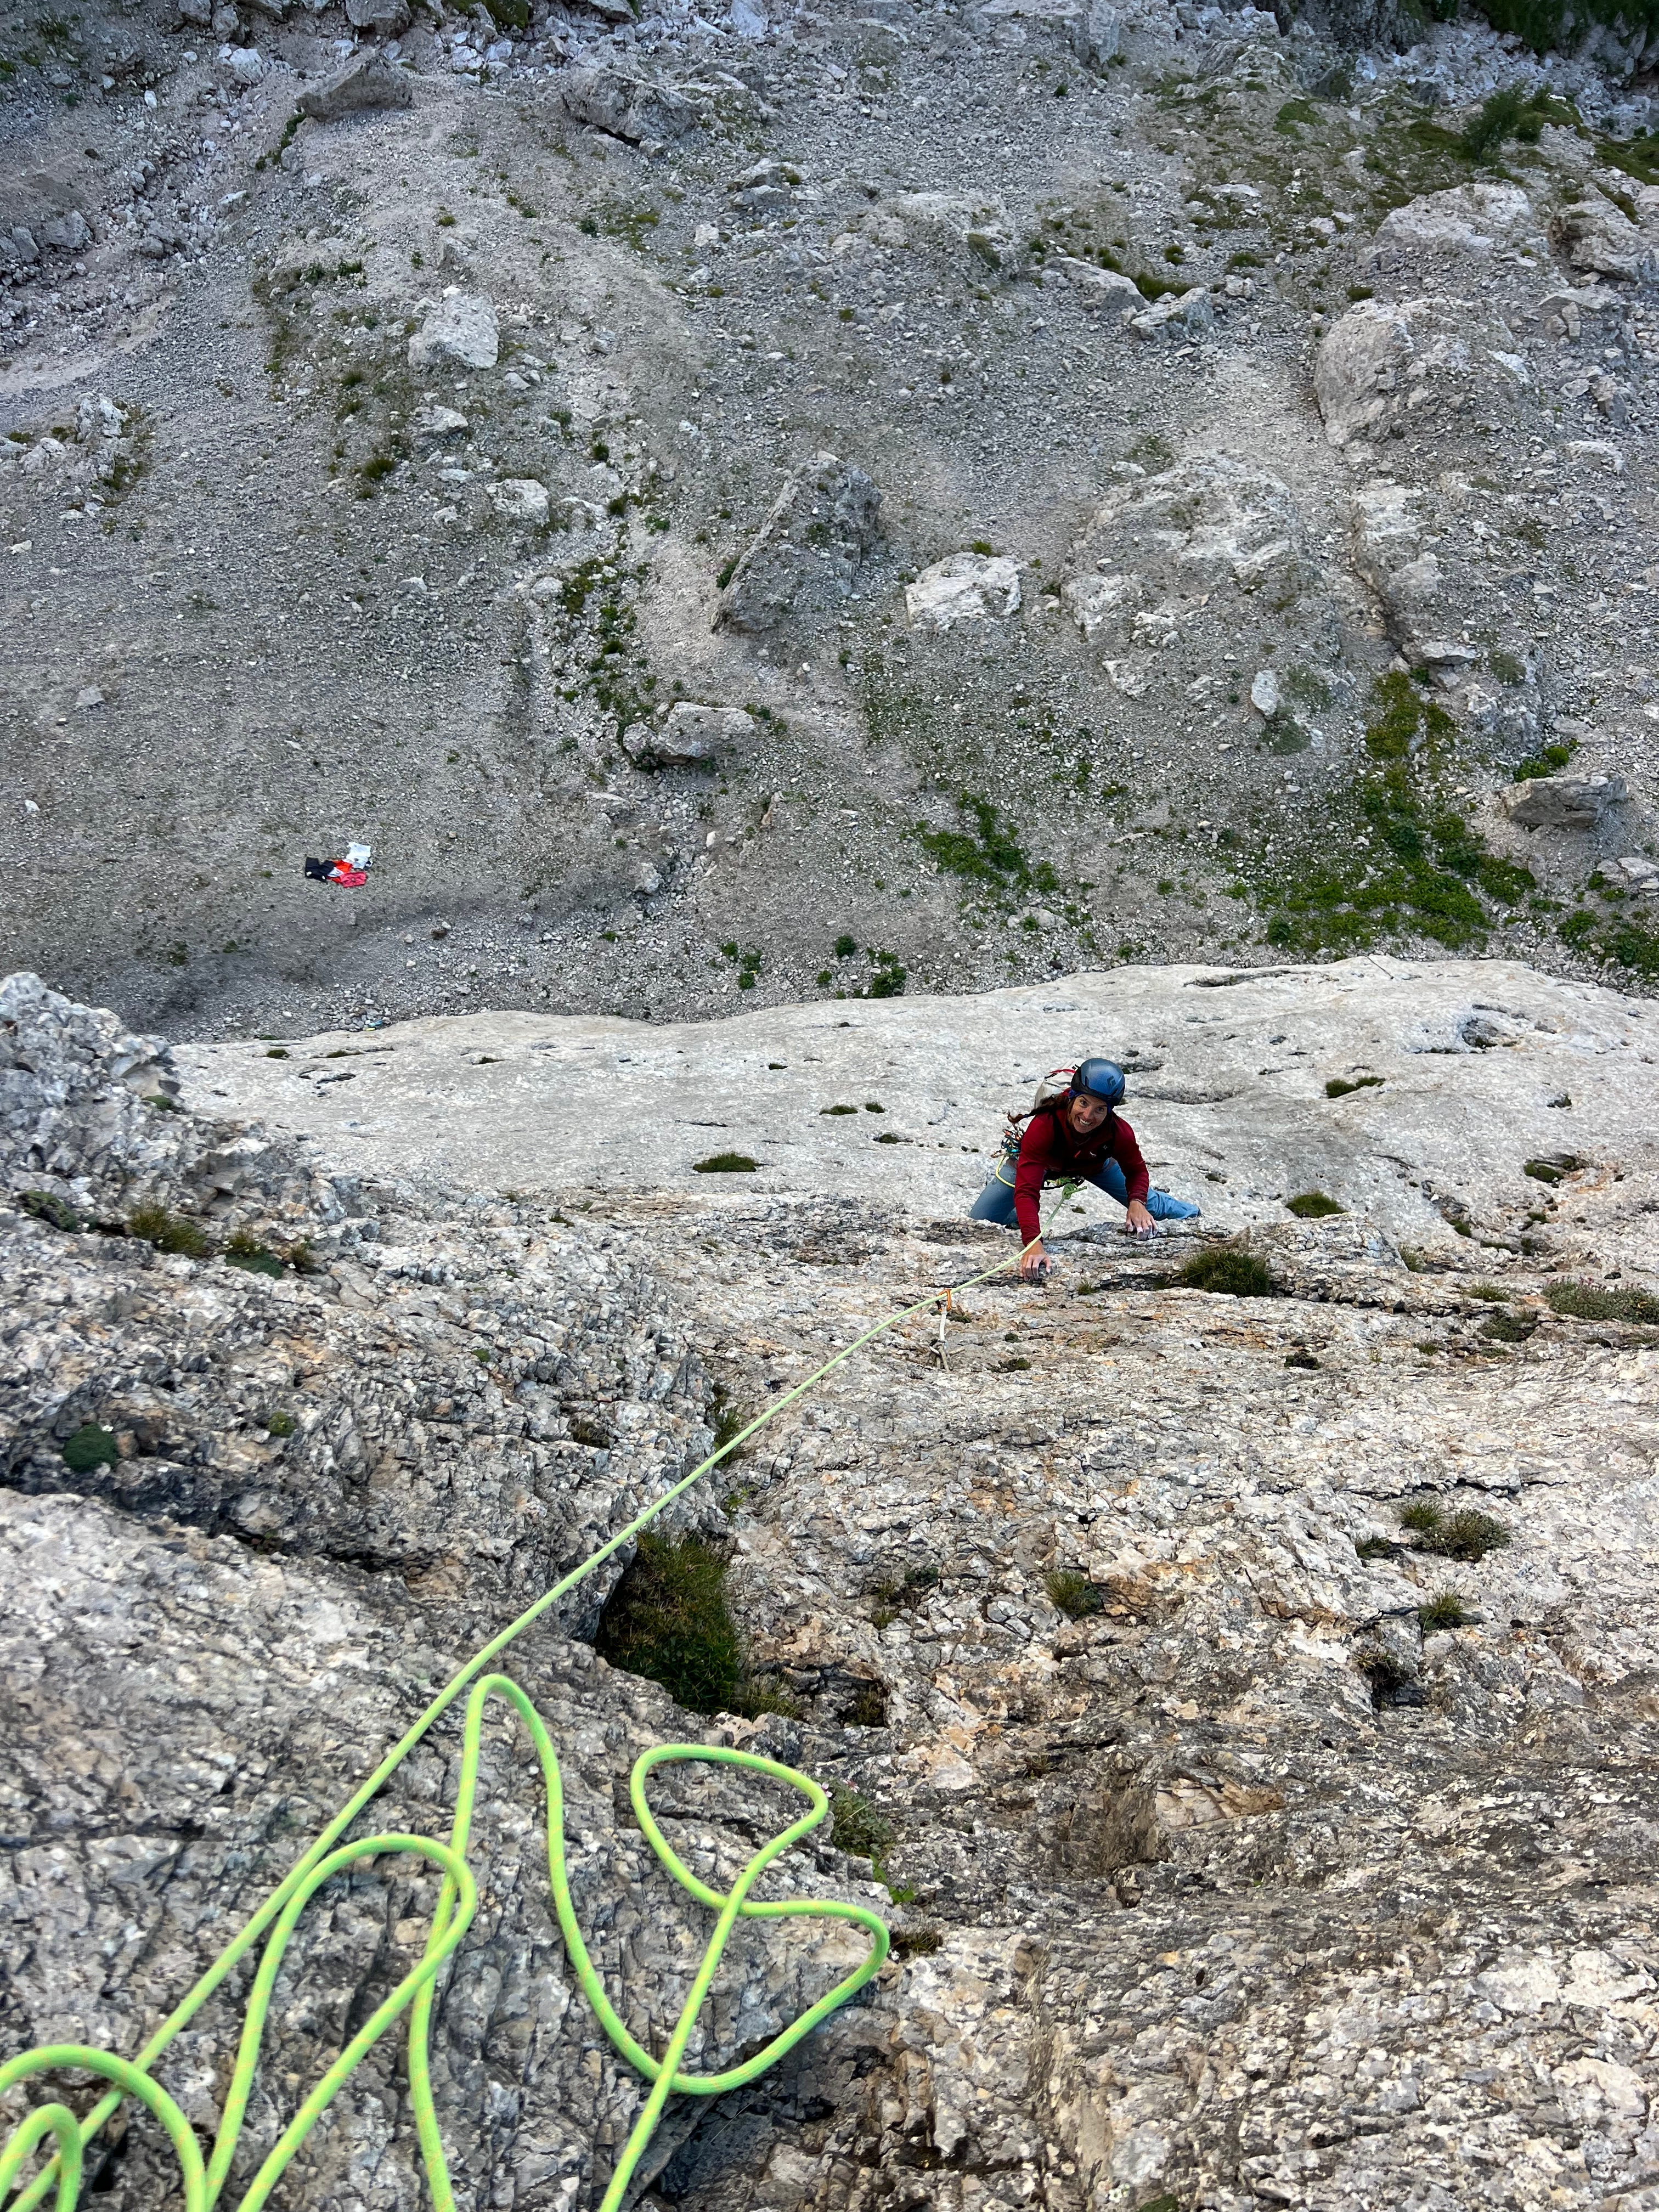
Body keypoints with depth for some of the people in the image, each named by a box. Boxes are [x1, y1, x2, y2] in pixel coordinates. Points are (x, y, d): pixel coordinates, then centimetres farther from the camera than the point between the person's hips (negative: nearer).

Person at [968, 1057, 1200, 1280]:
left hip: (1094, 1166, 2)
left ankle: (1189, 1214, 46)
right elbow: (1026, 1191, -50)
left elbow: (1136, 1170, -16)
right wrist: (1033, 1245, -62)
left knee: (1149, 1209, 10)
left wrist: (1137, 1201, -38)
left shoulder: (1120, 1133, -37)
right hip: (1041, 1163, -2)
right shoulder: (1043, 1126, -47)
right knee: (977, 1222, -6)